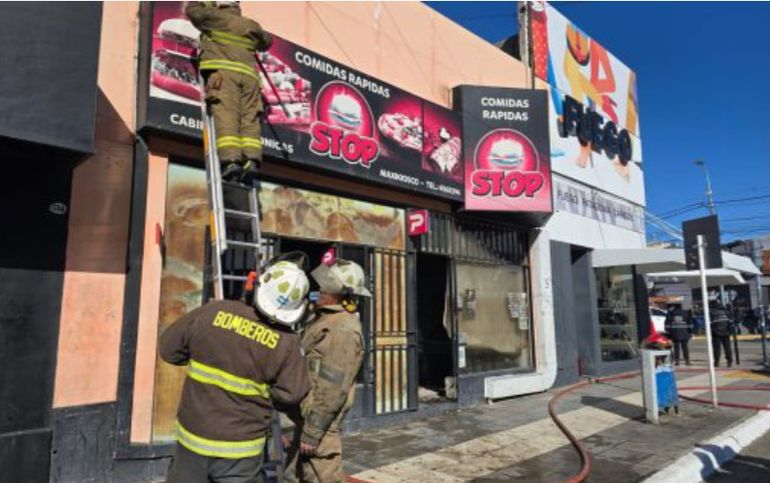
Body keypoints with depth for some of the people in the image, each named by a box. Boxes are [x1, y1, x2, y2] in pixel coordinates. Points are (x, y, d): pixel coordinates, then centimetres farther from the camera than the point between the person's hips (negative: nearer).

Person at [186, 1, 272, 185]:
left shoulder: (217, 17, 15)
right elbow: (266, 42, 41)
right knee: (249, 119, -5)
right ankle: (251, 161, -24)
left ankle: (231, 161, -31)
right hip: (249, 74, 4)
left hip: (223, 72, -3)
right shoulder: (252, 25, 26)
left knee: (226, 116, -16)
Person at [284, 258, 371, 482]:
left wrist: (312, 433, -21)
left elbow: (333, 389, -25)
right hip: (306, 416, 10)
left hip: (318, 421, -10)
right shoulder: (327, 318, 10)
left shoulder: (343, 331, -23)